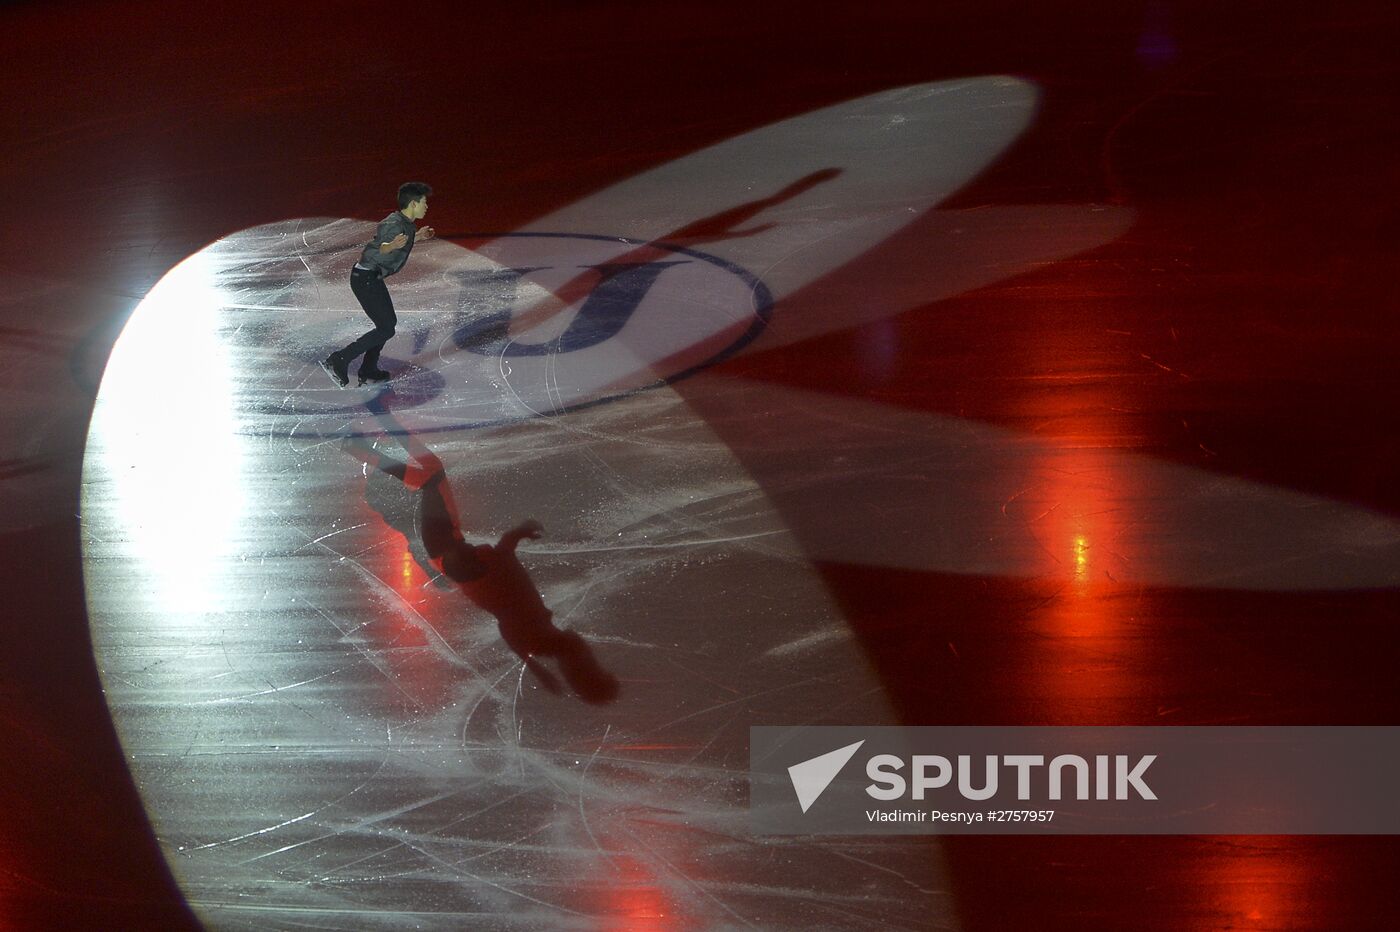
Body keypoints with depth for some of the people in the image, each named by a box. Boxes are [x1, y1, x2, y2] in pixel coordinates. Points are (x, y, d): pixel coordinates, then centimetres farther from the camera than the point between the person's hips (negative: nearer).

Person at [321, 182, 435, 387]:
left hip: (371, 277, 11)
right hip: (365, 278, -11)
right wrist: (392, 245, -62)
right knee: (386, 329, -9)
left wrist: (416, 236, 37)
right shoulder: (394, 224, -20)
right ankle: (338, 360, -10)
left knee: (388, 322, 19)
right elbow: (381, 247, -39)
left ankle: (368, 370, 26)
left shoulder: (404, 223, 10)